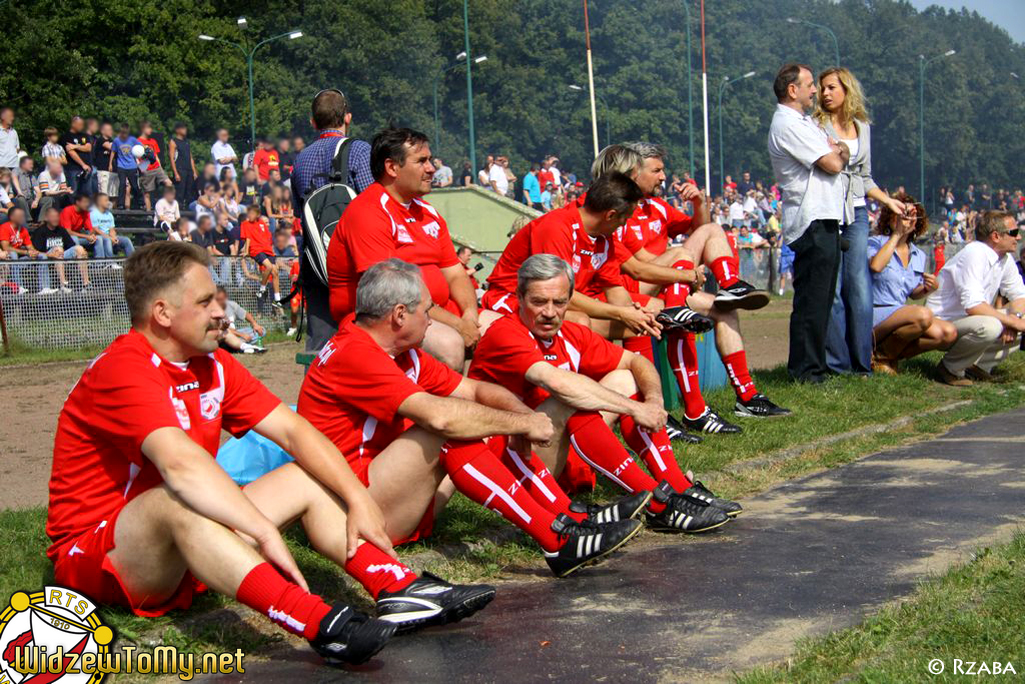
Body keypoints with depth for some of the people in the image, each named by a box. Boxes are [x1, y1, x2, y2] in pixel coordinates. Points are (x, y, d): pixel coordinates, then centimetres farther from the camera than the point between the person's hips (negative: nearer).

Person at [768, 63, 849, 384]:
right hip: (812, 223, -10)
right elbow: (833, 164, -15)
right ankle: (804, 369, -4)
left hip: (825, 218, 10)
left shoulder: (805, 122, 21)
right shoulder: (788, 125, -13)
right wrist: (838, 154, 6)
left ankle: (815, 364, 21)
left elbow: (843, 151, 20)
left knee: (822, 297, 14)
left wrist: (836, 151, -1)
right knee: (811, 299, -8)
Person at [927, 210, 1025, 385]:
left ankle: (978, 365, 3)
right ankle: (950, 367, -12)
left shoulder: (1006, 258, 4)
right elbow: (973, 305, -32)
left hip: (970, 320, 10)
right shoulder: (975, 254, -23)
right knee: (990, 327, -36)